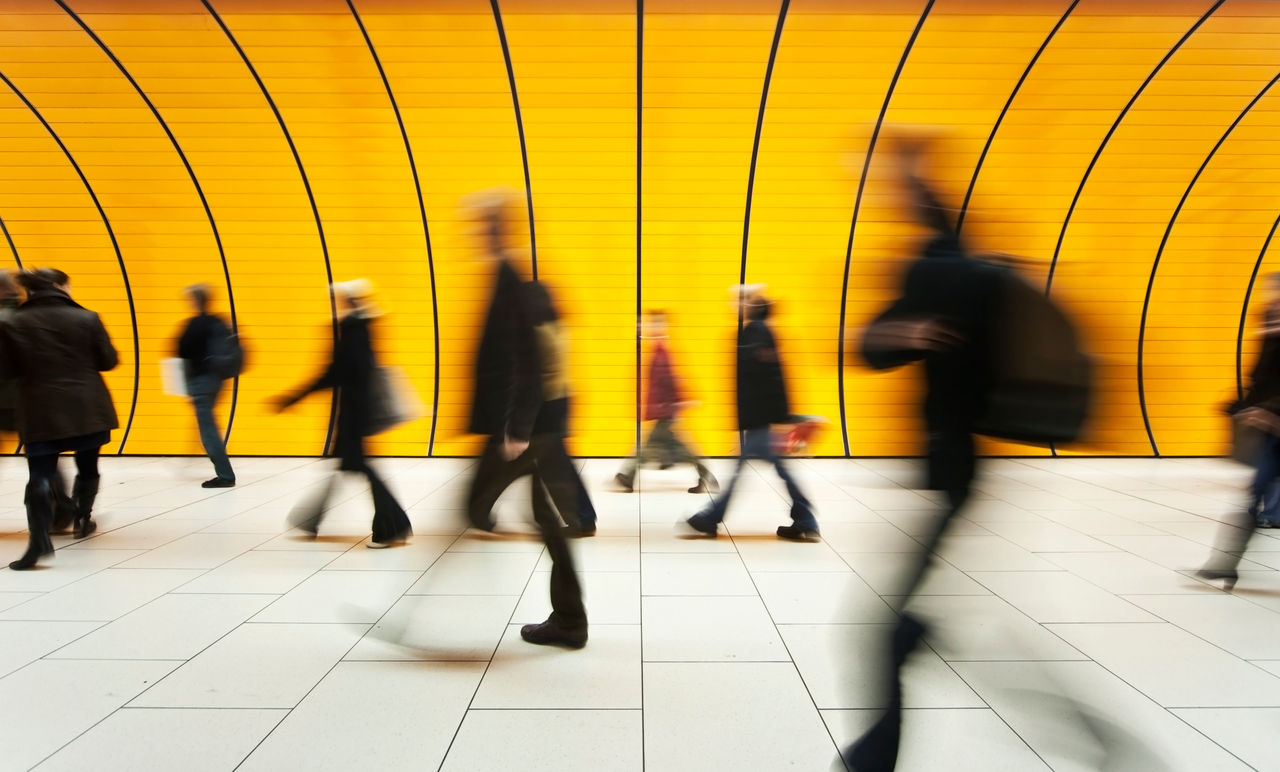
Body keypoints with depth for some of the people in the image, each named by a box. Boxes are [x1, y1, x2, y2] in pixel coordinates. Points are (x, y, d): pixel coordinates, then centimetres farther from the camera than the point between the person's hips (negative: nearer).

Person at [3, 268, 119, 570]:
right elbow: (108, 361, -1)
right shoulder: (86, 318, -4)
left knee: (40, 475, -2)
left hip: (40, 411, 0)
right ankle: (82, 521, 34)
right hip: (87, 407, 0)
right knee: (87, 467, 19)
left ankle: (39, 539, -16)